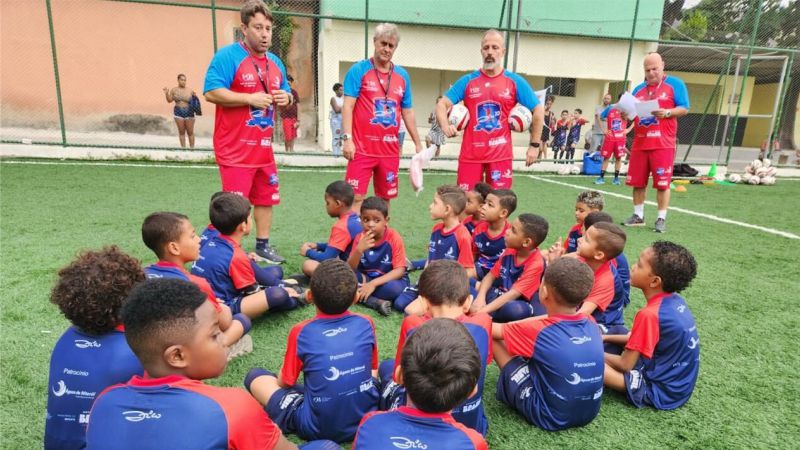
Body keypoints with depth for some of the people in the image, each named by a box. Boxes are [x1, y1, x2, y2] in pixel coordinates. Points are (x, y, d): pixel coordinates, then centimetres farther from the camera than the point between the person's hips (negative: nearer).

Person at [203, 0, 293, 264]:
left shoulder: (275, 63, 13)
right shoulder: (227, 56, -10)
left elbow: (285, 94, 23)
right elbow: (211, 92, -18)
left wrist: (285, 98, -1)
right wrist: (250, 98, -21)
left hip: (264, 148, 8)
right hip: (236, 149, -7)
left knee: (266, 199, 15)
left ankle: (262, 246, 29)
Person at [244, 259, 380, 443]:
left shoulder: (301, 332, -11)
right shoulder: (366, 324, -5)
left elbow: (285, 382, 2)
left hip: (318, 427, -1)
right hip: (368, 416, 2)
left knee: (254, 376, 10)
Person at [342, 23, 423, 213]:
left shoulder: (402, 76, 12)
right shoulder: (359, 70, 0)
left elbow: (407, 112, 17)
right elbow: (348, 106, -5)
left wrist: (417, 143, 16)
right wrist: (347, 138, -15)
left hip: (390, 150, 4)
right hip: (362, 149, -4)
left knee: (385, 199, 10)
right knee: (356, 197, -6)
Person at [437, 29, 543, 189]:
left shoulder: (515, 82, 4)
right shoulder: (467, 80, 6)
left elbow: (538, 110, 7)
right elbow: (441, 105, 2)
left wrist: (534, 145, 3)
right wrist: (445, 126, -19)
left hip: (500, 155, -1)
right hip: (470, 154, 1)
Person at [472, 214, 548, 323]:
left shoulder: (536, 264, -20)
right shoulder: (510, 251, 0)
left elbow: (513, 294, -26)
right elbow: (491, 276, 4)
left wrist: (483, 310, -34)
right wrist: (480, 298, -16)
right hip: (498, 295, 6)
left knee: (516, 309, -40)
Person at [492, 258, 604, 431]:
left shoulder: (538, 331, -21)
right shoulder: (591, 325, -6)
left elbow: (495, 330, -4)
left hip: (549, 417, -6)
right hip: (589, 414, 6)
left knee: (494, 338, -2)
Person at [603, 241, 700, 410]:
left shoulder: (650, 314, -28)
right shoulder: (675, 300, -3)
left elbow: (625, 365, -19)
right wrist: (606, 338, 8)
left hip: (661, 391, -8)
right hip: (677, 383, 8)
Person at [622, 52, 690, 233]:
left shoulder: (675, 84, 4)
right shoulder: (638, 89, 17)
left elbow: (684, 109, -2)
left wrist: (666, 113, -20)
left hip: (663, 144, -4)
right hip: (639, 143, 4)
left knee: (662, 183, -3)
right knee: (637, 182, 6)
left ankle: (661, 219, 5)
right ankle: (638, 216, 18)